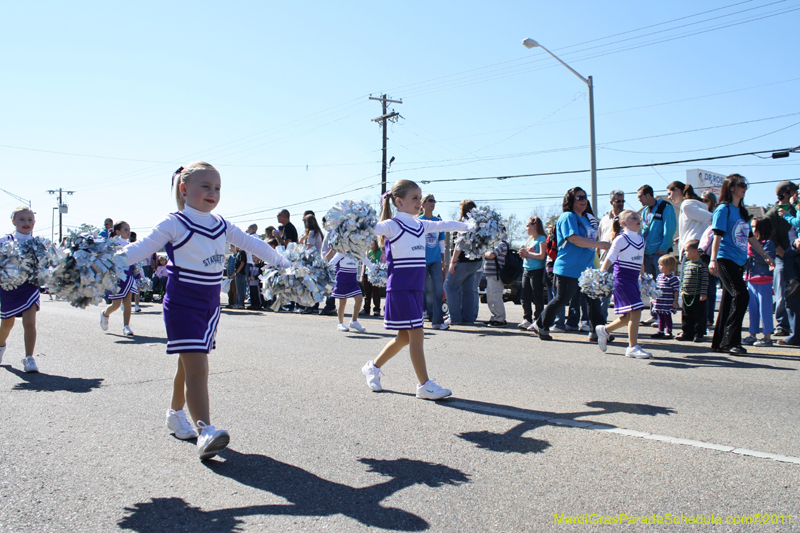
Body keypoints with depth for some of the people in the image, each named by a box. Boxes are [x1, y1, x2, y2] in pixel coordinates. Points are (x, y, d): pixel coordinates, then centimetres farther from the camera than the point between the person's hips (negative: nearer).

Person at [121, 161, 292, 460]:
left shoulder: (220, 225, 8)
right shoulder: (174, 224, -9)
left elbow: (250, 243, 17)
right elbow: (140, 249, -13)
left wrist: (282, 263, 24)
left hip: (210, 304, 6)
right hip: (182, 304, -6)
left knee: (190, 364, 17)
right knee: (197, 367, -15)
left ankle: (176, 414, 37)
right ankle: (205, 431, -17)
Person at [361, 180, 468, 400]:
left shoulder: (420, 225, 14)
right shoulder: (391, 225, -7)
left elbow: (444, 225, 26)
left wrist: (468, 226, 37)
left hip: (416, 288, 8)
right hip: (400, 288, -8)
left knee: (405, 336, 12)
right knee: (416, 334, -8)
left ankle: (373, 367, 31)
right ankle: (424, 385, -1)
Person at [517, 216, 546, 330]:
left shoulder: (542, 239, -8)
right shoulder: (529, 239, 17)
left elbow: (541, 256, -18)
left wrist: (527, 253, -12)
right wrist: (523, 254, 3)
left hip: (537, 271, -8)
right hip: (526, 270, 8)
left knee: (537, 298, -2)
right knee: (525, 297, 7)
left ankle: (537, 320, 2)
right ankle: (527, 319, 12)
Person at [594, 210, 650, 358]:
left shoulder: (641, 239, 14)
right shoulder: (621, 239, -8)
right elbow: (609, 259, -12)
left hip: (634, 279, 8)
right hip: (622, 278, -8)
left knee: (629, 315, 10)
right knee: (636, 310, -13)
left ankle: (604, 330, 30)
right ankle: (632, 347, -5)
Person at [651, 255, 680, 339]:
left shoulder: (673, 278, -13)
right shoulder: (659, 276, 10)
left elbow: (676, 291, -12)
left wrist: (675, 301, -14)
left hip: (668, 303, -7)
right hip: (659, 303, 7)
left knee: (667, 317, 0)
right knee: (660, 317, 14)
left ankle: (668, 332, 8)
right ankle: (660, 331, 22)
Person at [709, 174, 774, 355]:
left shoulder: (742, 212, 17)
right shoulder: (724, 209, -5)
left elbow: (750, 237, 23)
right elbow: (718, 236, -12)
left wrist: (765, 255, 22)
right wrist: (713, 259, -20)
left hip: (739, 262, 8)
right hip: (725, 259, -8)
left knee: (729, 301, 7)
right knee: (741, 296, -17)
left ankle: (719, 342, 13)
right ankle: (730, 341, -12)